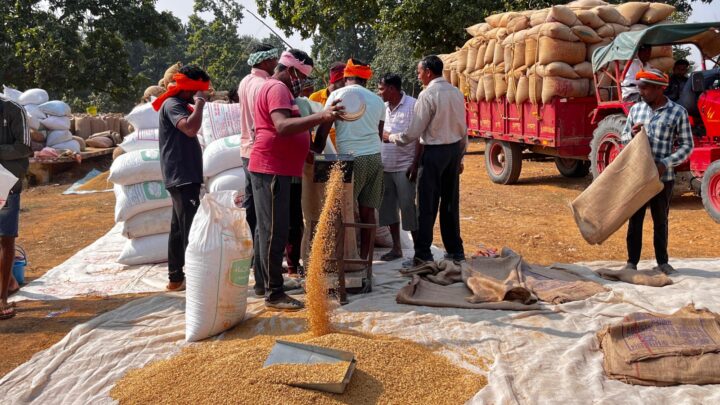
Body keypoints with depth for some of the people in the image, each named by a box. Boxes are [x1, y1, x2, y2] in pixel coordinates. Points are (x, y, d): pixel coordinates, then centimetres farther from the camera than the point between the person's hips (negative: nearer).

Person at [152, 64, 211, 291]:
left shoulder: (179, 105, 20)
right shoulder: (172, 105, -11)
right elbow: (191, 128, -30)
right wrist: (199, 103, -20)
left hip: (184, 176, 11)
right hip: (182, 176, -11)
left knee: (179, 229, 13)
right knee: (192, 230, -14)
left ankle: (176, 278, 19)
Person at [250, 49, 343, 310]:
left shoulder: (276, 88, 22)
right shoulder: (277, 88, -12)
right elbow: (282, 126, -29)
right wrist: (320, 117, -37)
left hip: (272, 169, 11)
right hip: (272, 169, -11)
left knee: (267, 229, 16)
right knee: (275, 231, -9)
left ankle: (264, 281, 27)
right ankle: (274, 294, -5)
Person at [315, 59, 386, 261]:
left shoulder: (338, 95, 2)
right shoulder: (377, 100, 15)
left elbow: (324, 129, -1)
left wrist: (316, 153, 9)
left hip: (351, 158, -5)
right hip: (375, 157, 5)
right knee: (367, 210, 8)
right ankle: (363, 258, 13)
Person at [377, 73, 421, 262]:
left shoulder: (412, 105, -8)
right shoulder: (383, 108, 11)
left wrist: (415, 164, -15)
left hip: (404, 167, -7)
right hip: (385, 167, 7)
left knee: (408, 207, -3)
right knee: (388, 207, 11)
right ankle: (396, 248, 22)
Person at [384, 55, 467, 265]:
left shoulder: (428, 94, -14)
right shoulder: (456, 92, 7)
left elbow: (413, 133, -14)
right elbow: (463, 130, 12)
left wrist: (389, 137, 1)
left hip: (434, 152, -7)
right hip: (454, 150, 7)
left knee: (427, 205, -1)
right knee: (450, 203, 14)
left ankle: (423, 255, 3)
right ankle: (455, 251, 22)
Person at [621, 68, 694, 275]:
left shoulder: (678, 112, -6)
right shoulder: (636, 109, 3)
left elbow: (686, 145, -4)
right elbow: (623, 138, 12)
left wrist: (666, 164, -18)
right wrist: (632, 134, -12)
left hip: (663, 177, -2)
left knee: (660, 220, 11)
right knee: (635, 219, 7)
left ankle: (662, 261, 25)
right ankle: (632, 261, 16)